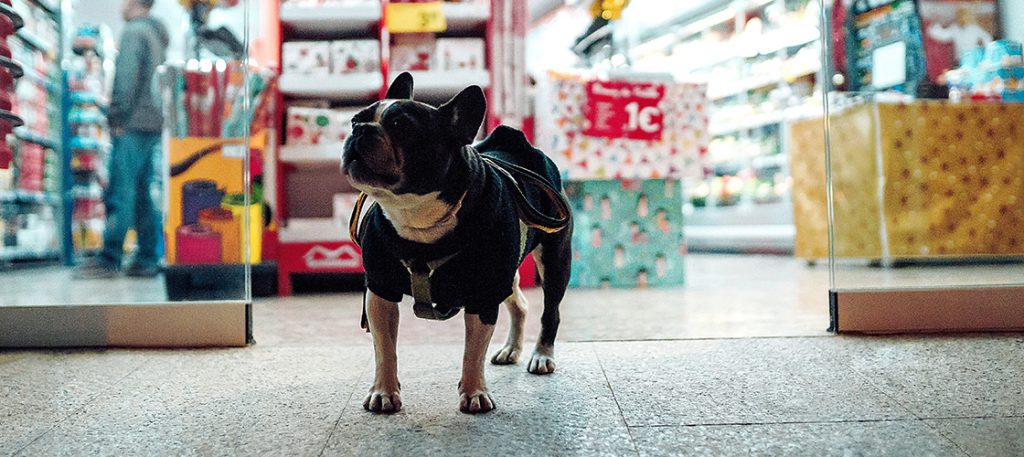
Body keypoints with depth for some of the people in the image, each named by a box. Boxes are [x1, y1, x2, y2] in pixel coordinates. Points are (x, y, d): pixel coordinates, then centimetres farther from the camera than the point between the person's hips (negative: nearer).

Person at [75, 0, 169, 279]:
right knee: (142, 195, 9)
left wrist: (118, 117, -14)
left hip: (133, 124, -9)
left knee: (119, 194, -9)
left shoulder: (134, 31, -5)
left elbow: (127, 76, -14)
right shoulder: (159, 34, 22)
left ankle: (109, 260, -8)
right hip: (153, 123, 9)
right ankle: (147, 260, 8)